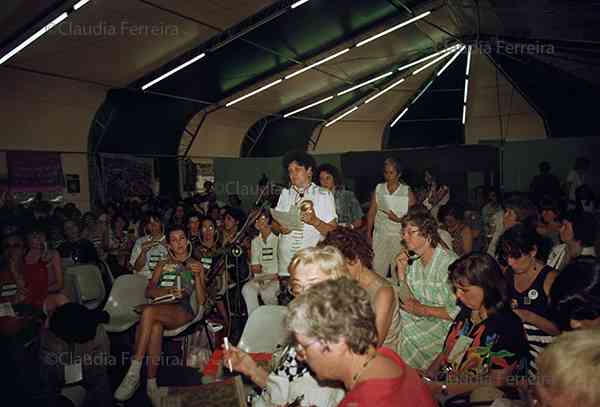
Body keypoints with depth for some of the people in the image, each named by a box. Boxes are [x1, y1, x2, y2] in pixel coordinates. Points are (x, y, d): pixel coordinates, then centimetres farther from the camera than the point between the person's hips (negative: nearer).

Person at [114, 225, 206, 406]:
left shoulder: (196, 266, 19)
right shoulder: (162, 265, 27)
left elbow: (202, 300, 10)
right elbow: (149, 292, 12)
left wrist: (197, 276, -5)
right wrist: (168, 291, -8)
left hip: (183, 311, -2)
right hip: (160, 309, 3)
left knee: (149, 311, -34)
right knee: (155, 327, -36)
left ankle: (134, 374, -32)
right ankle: (151, 383, -30)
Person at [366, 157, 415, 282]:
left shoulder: (407, 191, 0)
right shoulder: (378, 189, 9)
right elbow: (371, 212, 10)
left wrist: (398, 219, -17)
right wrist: (368, 233, 5)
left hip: (399, 235, -2)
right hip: (380, 235, 2)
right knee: (377, 270, 1)